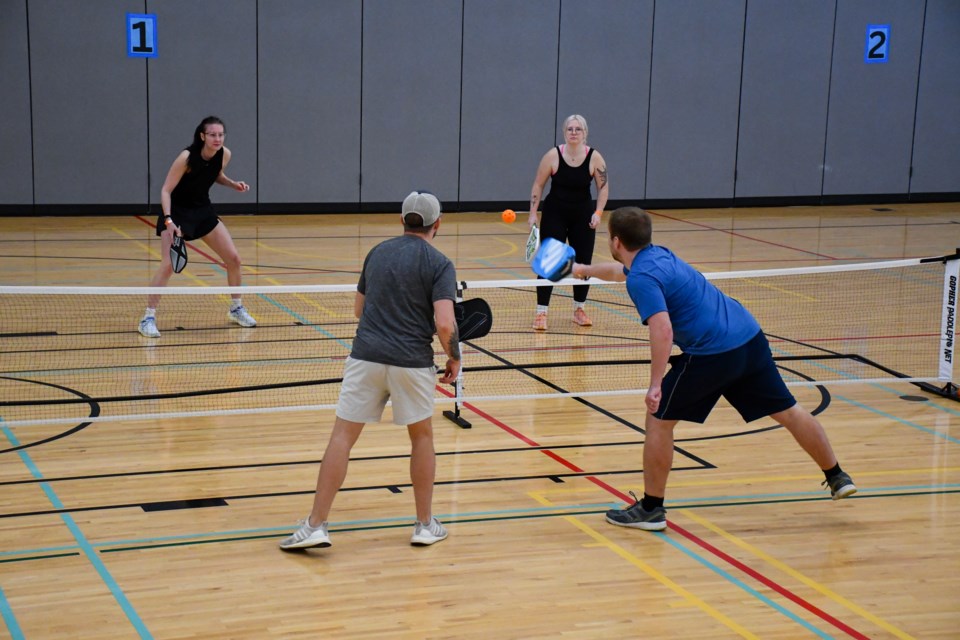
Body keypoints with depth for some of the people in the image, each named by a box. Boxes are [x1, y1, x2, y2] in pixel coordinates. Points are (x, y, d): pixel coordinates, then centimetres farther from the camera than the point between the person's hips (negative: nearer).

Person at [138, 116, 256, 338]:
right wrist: (168, 220, -34)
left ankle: (236, 308, 23)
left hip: (203, 211, 6)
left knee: (233, 259, 3)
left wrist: (234, 184, -6)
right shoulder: (187, 157, -26)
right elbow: (166, 191, -22)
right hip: (177, 212, -6)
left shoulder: (224, 154, -9)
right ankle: (148, 317, -11)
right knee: (169, 265, -20)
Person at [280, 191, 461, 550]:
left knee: (342, 437, 5)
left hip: (366, 356, 3)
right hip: (413, 362, -2)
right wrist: (454, 359, 1)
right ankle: (425, 525, 23)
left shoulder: (377, 253, 11)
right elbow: (444, 324, -15)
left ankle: (315, 525, 0)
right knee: (422, 437, 17)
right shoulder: (439, 264, -4)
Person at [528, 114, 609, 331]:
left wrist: (598, 212, -15)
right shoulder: (553, 155, -12)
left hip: (583, 216, 2)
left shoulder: (595, 158, -9)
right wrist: (533, 213, -9)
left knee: (583, 262, 4)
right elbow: (538, 185, -5)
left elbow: (603, 187, -3)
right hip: (554, 214, -2)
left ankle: (579, 309, 22)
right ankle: (541, 312, -3)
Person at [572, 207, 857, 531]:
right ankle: (837, 477, 31)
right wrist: (585, 270, 56)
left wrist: (656, 384, -22)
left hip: (712, 353, -9)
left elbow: (663, 330, -24)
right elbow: (621, 270, 41)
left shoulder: (642, 279, -11)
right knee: (788, 411, 20)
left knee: (659, 419, 5)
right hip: (750, 337, 9)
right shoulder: (656, 255, 17)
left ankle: (651, 508, 11)